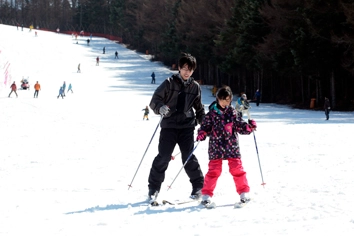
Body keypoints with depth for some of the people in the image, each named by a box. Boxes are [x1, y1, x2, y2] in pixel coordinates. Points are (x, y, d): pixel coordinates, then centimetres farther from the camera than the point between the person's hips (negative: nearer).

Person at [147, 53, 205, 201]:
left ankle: (198, 186, 11)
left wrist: (203, 121, 11)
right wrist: (160, 108, -24)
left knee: (188, 157, -4)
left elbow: (199, 108, 22)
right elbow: (155, 100, -4)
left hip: (187, 127, 2)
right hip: (169, 125, -2)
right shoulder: (170, 83, 0)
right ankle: (154, 187, 6)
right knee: (163, 157, -6)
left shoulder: (195, 87, 10)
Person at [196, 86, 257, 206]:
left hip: (232, 146, 1)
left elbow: (240, 126, 6)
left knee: (237, 168, 2)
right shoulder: (212, 113, -1)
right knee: (214, 170, 0)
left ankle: (244, 192, 13)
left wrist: (249, 127, -12)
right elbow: (205, 126, 2)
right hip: (216, 146, -1)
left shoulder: (232, 113, 4)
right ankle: (206, 194, 9)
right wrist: (202, 133, -17)